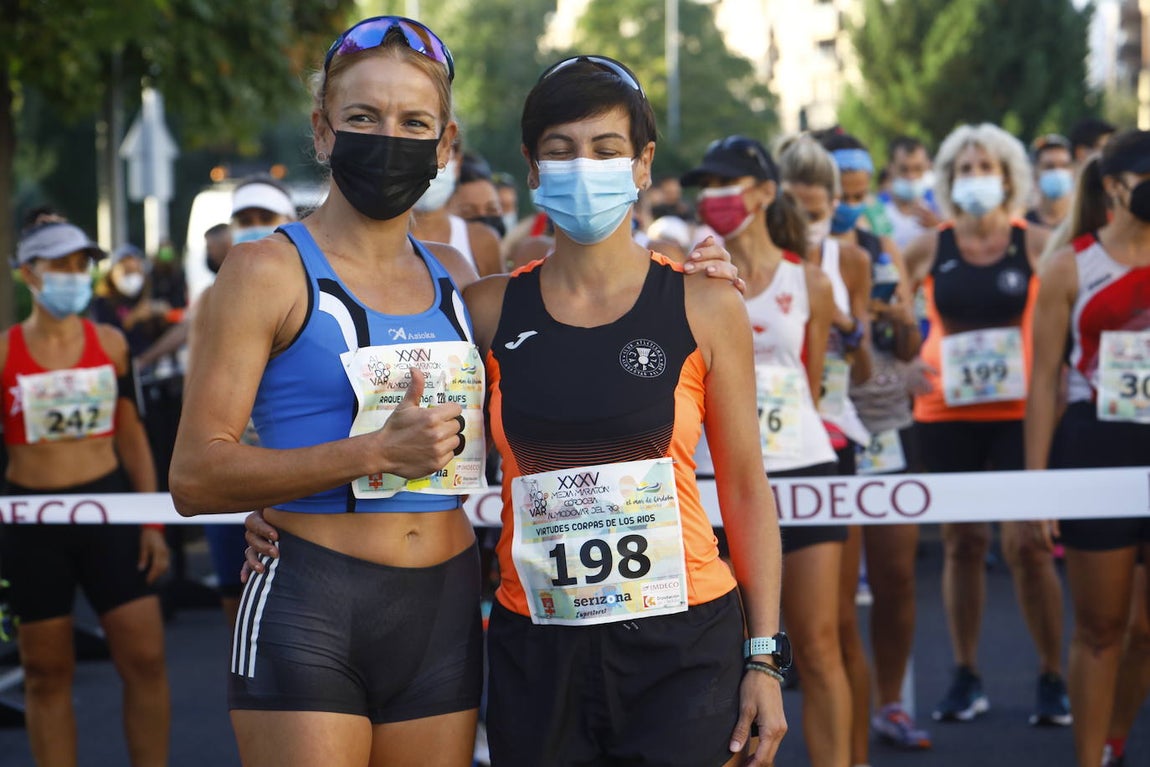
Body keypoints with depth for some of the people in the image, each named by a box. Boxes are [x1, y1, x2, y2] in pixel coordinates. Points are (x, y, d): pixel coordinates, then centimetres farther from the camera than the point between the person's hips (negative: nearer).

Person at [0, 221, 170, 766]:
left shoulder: (109, 344, 5)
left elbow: (132, 438, 10)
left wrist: (153, 523, 6)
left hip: (109, 510, 2)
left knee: (145, 659, -3)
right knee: (46, 673, 5)